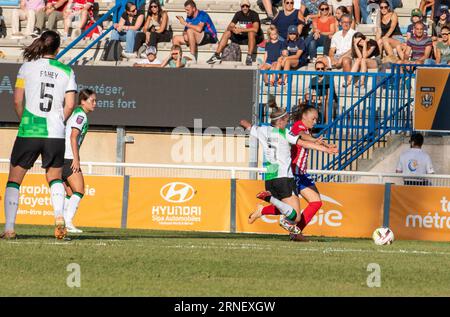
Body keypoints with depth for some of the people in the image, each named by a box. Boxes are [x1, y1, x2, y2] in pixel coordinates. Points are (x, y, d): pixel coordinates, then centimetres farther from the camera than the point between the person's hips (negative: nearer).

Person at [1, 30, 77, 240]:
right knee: (55, 177, 21)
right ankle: (59, 215, -6)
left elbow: (17, 101, -1)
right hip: (55, 135, 2)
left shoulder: (27, 67, 0)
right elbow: (70, 105, 1)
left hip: (28, 132, -2)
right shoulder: (67, 71, 4)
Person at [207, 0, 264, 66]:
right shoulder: (238, 14, 2)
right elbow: (229, 27, -3)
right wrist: (233, 29, -28)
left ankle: (249, 57, -44)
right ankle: (217, 55, -17)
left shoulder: (253, 14, -14)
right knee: (227, 33, -10)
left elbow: (255, 29, -28)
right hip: (241, 37, 5)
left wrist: (241, 30, -32)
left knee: (251, 33, -39)